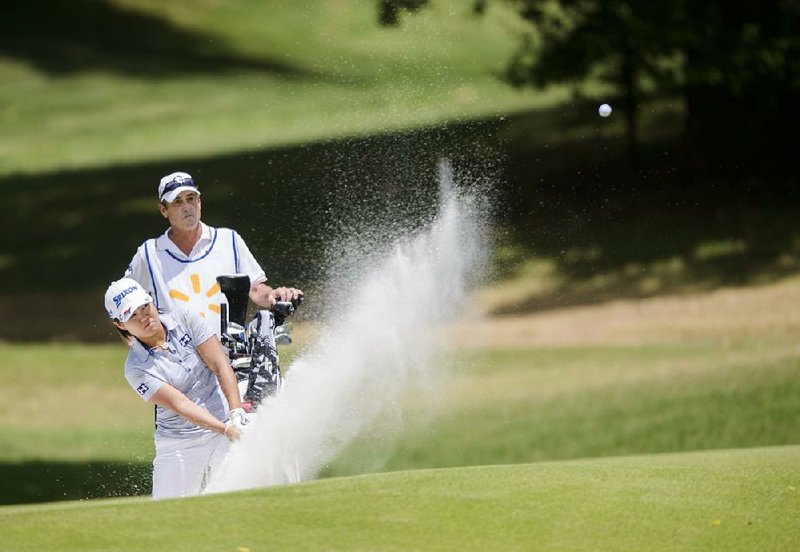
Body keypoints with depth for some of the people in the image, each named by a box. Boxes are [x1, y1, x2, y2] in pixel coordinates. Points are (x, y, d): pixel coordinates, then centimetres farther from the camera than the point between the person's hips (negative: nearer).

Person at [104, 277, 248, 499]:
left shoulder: (184, 321, 0)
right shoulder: (136, 368, -8)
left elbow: (221, 366, -4)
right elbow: (179, 404, -18)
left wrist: (236, 414, -19)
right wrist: (226, 429, -30)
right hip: (179, 445, -1)